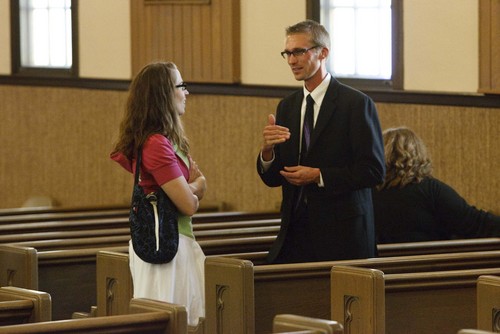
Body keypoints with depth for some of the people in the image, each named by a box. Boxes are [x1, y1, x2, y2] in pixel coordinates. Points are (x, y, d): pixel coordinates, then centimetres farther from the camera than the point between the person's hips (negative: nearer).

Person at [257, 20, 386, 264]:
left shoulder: (356, 104, -5)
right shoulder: (286, 107, 13)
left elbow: (374, 171, -10)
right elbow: (272, 179, 12)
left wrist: (318, 176, -15)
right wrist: (267, 149, -10)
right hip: (295, 233, 5)